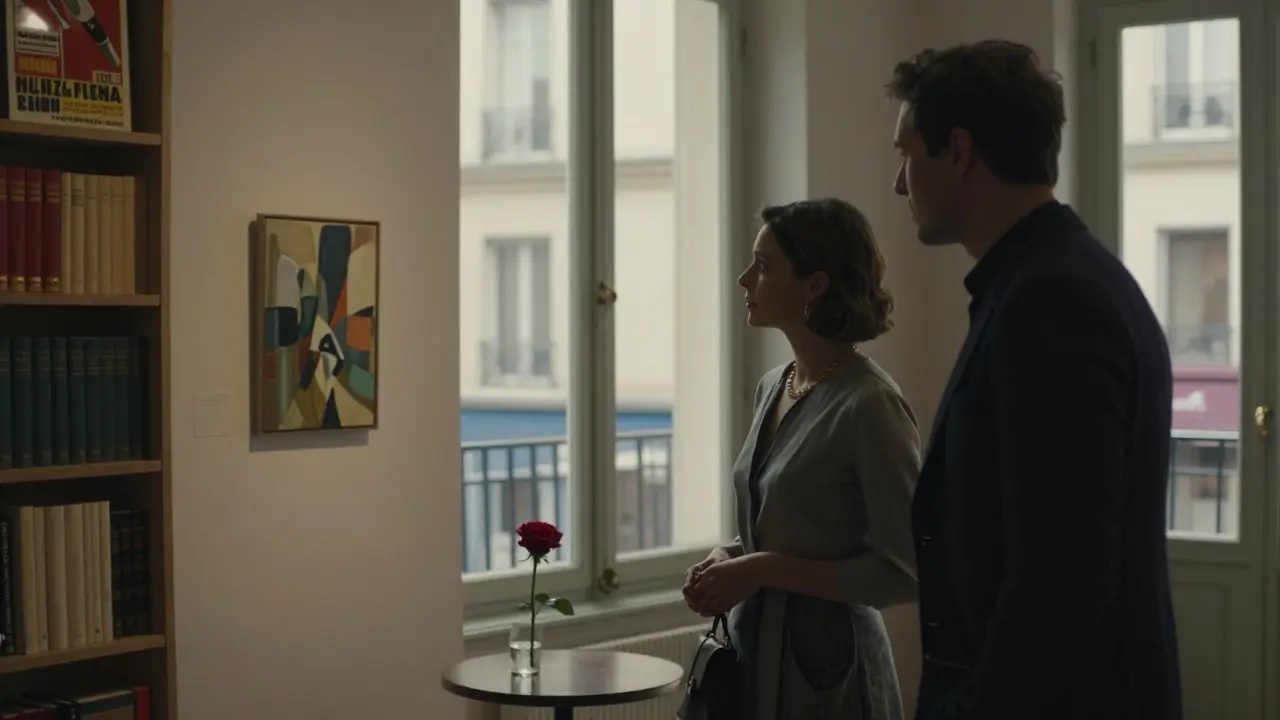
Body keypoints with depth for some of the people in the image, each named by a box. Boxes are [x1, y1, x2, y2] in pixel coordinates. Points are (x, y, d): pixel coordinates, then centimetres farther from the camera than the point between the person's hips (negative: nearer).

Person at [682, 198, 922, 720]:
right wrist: (728, 558, -2)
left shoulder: (868, 405, -18)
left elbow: (905, 572, -18)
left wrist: (764, 570, -19)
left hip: (828, 664, -7)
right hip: (755, 652, 7)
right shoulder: (772, 388, 5)